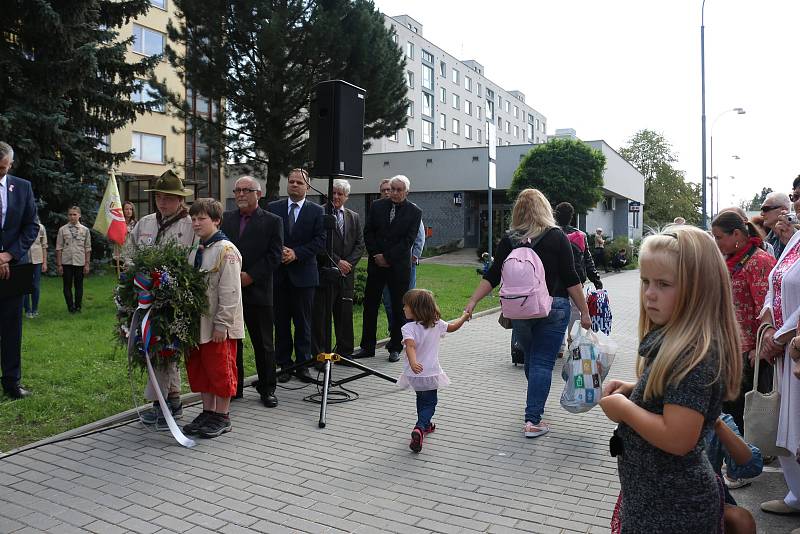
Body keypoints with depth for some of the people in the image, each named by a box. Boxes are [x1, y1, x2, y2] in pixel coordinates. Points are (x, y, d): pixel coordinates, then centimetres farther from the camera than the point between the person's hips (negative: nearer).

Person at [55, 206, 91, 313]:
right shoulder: (62, 230, 2)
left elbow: (88, 248, 6)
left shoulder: (85, 230, 4)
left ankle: (78, 307, 16)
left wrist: (87, 264, 2)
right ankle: (70, 307, 12)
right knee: (67, 286, 4)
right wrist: (59, 264, 0)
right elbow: (59, 248, 3)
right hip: (66, 262, 0)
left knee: (79, 286, 6)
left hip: (80, 262, 0)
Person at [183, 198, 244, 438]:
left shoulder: (226, 250, -14)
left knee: (220, 369, 2)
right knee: (199, 369, 15)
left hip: (218, 326, -8)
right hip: (198, 323, 8)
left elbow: (230, 292, -18)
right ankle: (208, 412, 28)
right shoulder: (195, 251, 12)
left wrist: (222, 325, -19)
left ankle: (222, 416, 15)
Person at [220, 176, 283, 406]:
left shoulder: (272, 221, -1)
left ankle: (267, 389, 18)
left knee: (263, 344, 5)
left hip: (257, 290, -3)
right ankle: (234, 387, 23)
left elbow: (274, 256, -7)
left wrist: (250, 276, -14)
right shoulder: (225, 218, 10)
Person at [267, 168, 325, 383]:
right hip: (278, 274, 2)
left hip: (303, 274, -1)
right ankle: (283, 364, 16)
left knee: (303, 323, 5)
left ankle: (303, 364, 14)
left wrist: (296, 253, -14)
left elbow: (320, 240, -5)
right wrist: (279, 252, -12)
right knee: (281, 322, 7)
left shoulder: (316, 211, 3)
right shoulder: (273, 208, 8)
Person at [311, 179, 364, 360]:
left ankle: (345, 352, 20)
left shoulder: (354, 217, 15)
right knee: (321, 314, -3)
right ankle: (319, 355, 5)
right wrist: (337, 261, -12)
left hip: (346, 274, 5)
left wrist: (348, 263, -4)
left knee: (345, 314, 10)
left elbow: (360, 245, 10)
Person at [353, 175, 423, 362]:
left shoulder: (414, 212, -3)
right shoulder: (377, 206, 6)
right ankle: (367, 346, 15)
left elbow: (408, 240, -9)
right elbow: (368, 232, 6)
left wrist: (387, 257, -13)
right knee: (370, 305, 5)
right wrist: (375, 255, -6)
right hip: (376, 263, 3)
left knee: (399, 307, 4)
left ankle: (395, 347, 16)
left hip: (399, 265, -3)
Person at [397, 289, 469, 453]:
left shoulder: (408, 328, -17)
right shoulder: (437, 324, -4)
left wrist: (413, 363, -46)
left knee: (422, 399, 24)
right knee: (429, 402, 8)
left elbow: (410, 346, -34)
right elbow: (452, 327, 13)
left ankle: (424, 424, 43)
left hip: (414, 374, -1)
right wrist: (464, 317, 31)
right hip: (431, 373, 1)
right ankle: (419, 429, -16)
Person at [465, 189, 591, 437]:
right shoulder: (556, 237, -6)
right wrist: (584, 312, -3)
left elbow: (492, 276, -4)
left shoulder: (509, 239, 0)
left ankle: (535, 407, 40)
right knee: (543, 363, 1)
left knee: (531, 358, 21)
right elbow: (571, 279, -8)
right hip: (552, 308, -3)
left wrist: (472, 302, 0)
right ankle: (533, 421, -1)